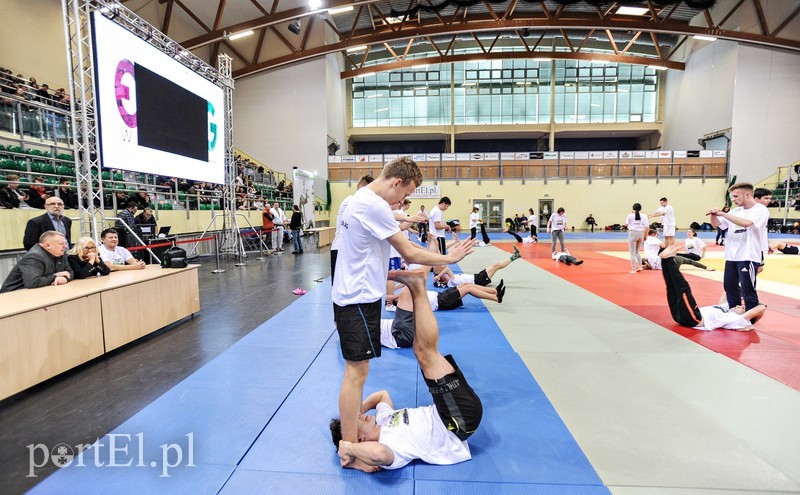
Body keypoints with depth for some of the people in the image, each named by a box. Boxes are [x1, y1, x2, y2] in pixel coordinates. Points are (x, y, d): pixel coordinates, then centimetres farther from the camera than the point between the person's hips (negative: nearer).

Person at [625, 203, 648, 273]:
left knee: (632, 252, 5)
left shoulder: (630, 215, -7)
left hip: (633, 233, -4)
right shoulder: (644, 216, 1)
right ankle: (640, 266, 22)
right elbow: (647, 227, 0)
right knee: (637, 251, 24)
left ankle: (633, 269, 5)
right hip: (641, 234, 4)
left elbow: (626, 224, 6)